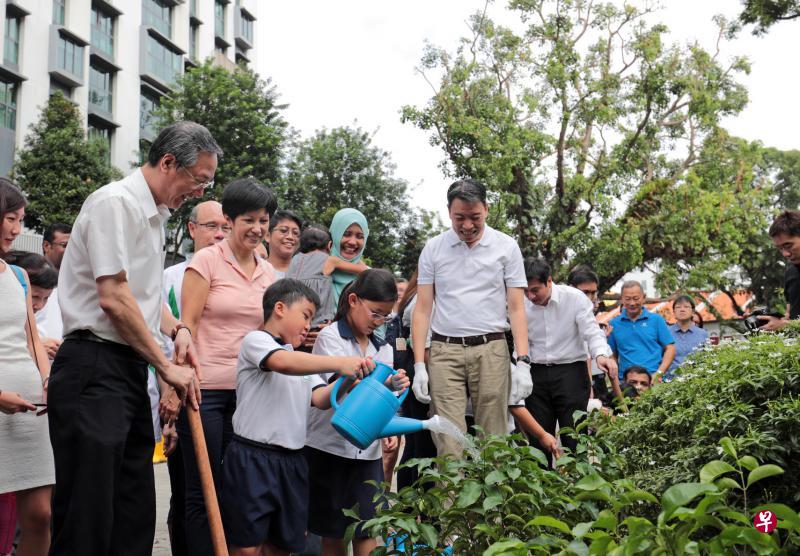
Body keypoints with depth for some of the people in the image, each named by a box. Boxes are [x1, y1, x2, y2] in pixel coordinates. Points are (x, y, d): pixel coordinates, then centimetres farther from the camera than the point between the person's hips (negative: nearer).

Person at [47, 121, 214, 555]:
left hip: (130, 369, 10)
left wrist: (176, 329, 10)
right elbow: (113, 298, -18)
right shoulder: (116, 202, -11)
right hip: (94, 369, -10)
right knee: (87, 521, -8)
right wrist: (166, 366, -11)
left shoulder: (154, 215, 18)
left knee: (134, 518, 11)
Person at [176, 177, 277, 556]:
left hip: (249, 393, 5)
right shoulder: (206, 261, -3)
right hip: (205, 388, -5)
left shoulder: (268, 273, 12)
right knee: (203, 491, 2)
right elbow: (187, 325, -7)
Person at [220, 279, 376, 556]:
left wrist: (347, 381, -13)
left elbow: (320, 398, 6)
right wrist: (339, 363, -31)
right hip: (252, 457, -7)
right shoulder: (255, 340, -4)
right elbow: (283, 362, -26)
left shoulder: (303, 361, 20)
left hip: (291, 460, 7)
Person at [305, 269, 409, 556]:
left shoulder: (382, 347, 11)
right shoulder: (330, 337, -6)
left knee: (368, 532, 0)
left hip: (368, 451, 4)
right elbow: (341, 388, -18)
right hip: (329, 447, -4)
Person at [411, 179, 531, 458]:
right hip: (444, 351, 0)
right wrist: (419, 366, -3)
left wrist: (523, 362, -8)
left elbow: (516, 308, 3)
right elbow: (422, 309, 6)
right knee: (449, 443, -6)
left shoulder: (506, 247, 4)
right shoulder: (433, 248, 7)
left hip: (491, 350, 0)